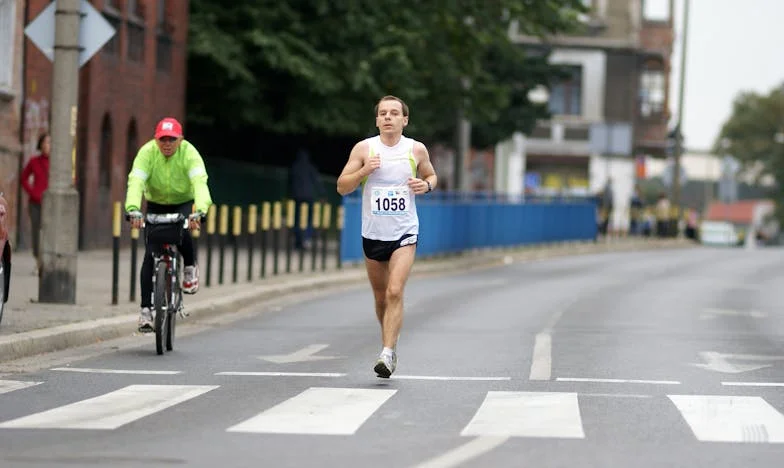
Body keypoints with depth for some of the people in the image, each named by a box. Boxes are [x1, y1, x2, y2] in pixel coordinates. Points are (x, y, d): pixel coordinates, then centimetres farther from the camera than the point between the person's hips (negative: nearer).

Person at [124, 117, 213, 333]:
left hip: (184, 204, -1)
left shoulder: (189, 153, -25)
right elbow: (136, 182, -36)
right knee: (150, 255, -11)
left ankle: (190, 267, -1)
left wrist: (199, 212, -57)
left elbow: (199, 182, -39)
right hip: (156, 205, 1)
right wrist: (133, 210, -55)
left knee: (182, 233, -33)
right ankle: (146, 309, -6)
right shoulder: (147, 153, -23)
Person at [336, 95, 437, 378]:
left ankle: (387, 354, -20)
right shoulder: (364, 148, -2)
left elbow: (431, 176, 17)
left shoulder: (416, 150, -1)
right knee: (381, 297, 12)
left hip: (404, 233, -2)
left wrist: (426, 185, -6)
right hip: (373, 234, 2)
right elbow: (341, 187, -2)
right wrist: (364, 171, -19)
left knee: (395, 292, -17)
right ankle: (390, 348, 32)